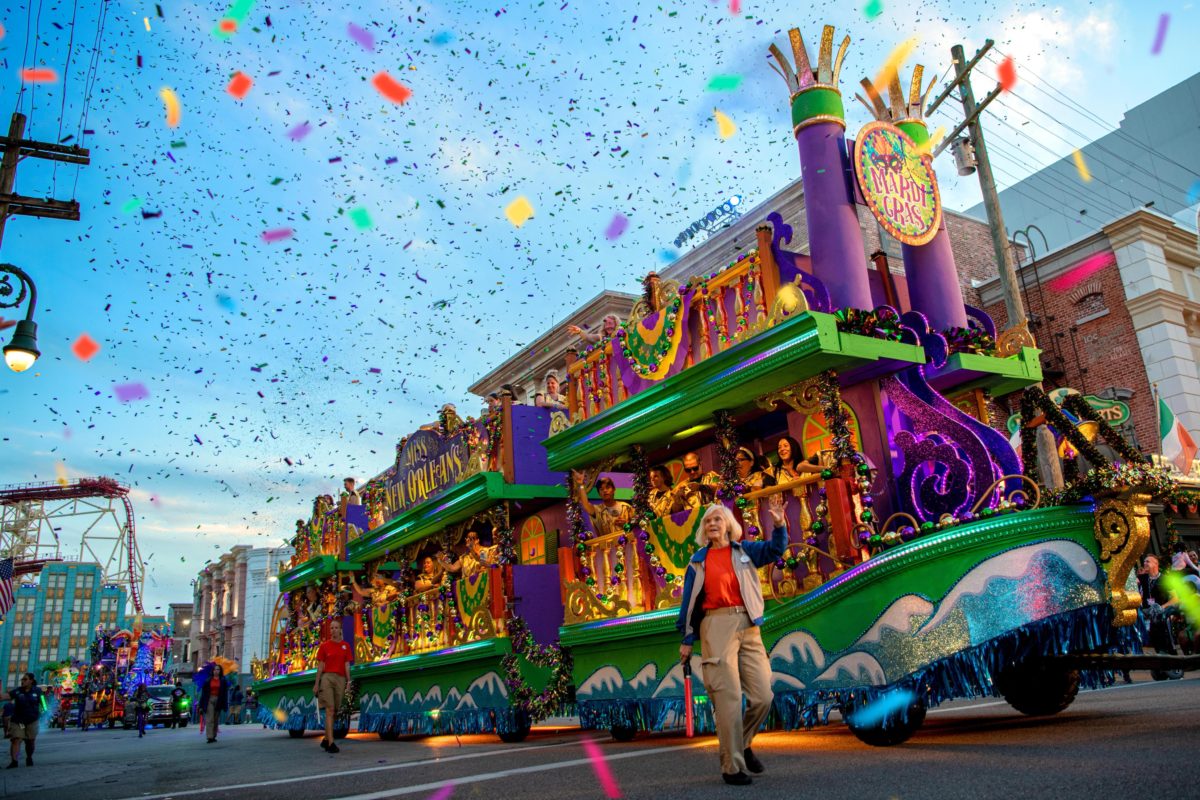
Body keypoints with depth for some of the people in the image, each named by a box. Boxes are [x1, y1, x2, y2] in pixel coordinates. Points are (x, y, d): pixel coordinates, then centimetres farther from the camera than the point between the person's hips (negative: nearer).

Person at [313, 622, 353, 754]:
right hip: (327, 677, -3)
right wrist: (316, 683, 2)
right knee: (329, 710, -12)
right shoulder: (324, 646, 6)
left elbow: (347, 665, 8)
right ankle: (331, 743, -16)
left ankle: (326, 739, 24)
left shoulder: (346, 646, 10)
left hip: (340, 679, 3)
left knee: (335, 712, 8)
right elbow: (320, 666, 6)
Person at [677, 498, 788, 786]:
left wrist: (779, 524, -20)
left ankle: (742, 743, 27)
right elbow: (689, 601, 10)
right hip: (716, 626, -2)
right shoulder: (698, 561, 10)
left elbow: (775, 549, -1)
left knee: (763, 696, 0)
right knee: (728, 697, -7)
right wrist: (687, 639, 6)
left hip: (748, 626, 3)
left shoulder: (744, 551, 14)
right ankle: (732, 766, 4)